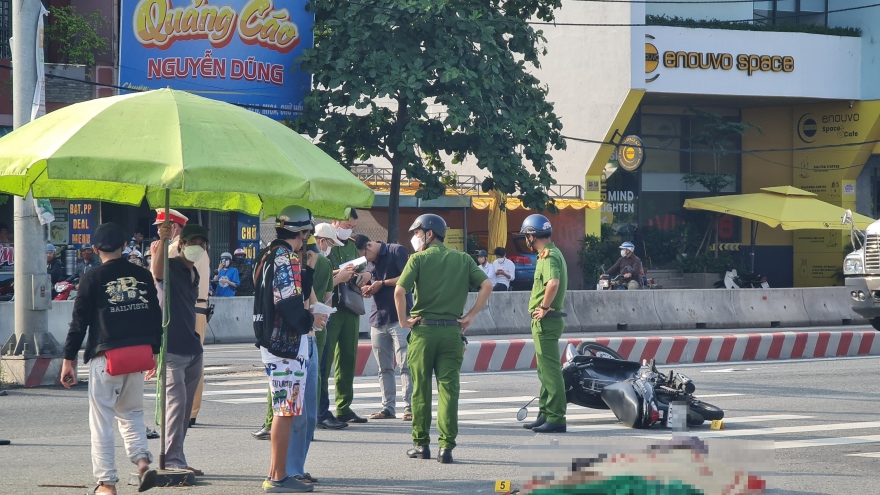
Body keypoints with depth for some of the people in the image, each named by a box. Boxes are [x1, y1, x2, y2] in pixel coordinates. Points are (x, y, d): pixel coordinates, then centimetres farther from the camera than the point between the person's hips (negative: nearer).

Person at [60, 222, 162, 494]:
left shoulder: (92, 278, -5)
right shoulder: (143, 276, 7)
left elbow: (79, 321, -5)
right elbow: (156, 316, 13)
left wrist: (69, 359, 1)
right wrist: (154, 352, 24)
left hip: (105, 356, -4)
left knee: (101, 420, 2)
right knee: (131, 412, 19)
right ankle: (143, 459, -4)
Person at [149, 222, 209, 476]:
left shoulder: (194, 274, 17)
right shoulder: (171, 266, -9)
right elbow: (157, 272, -34)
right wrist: (162, 241, -51)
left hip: (192, 348, 9)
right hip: (171, 348, -9)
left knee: (185, 407, 11)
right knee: (177, 401, -16)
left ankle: (175, 460, 17)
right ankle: (173, 460, -17)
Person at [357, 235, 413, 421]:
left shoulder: (397, 251, -4)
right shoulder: (369, 262, 17)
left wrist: (382, 284, -10)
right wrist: (367, 289, 3)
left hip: (400, 317, -7)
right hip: (378, 320, 7)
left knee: (405, 363, -9)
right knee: (384, 367, 8)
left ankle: (409, 407, -9)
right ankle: (388, 407, 12)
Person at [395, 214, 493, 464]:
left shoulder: (419, 258, -1)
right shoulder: (463, 259, 9)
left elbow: (399, 291, -14)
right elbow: (487, 285, -1)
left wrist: (403, 320, -3)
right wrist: (470, 315, 3)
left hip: (423, 330, -2)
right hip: (452, 330, 2)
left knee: (421, 388, 8)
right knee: (449, 388, 1)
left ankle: (421, 443, 13)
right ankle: (447, 446, -5)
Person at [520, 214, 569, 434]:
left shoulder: (548, 256, -17)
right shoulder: (553, 253, 15)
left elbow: (553, 282, -34)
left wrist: (544, 307, -24)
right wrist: (545, 307, 8)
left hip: (546, 320, -11)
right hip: (544, 322, 11)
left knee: (550, 369, -9)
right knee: (545, 370, 16)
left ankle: (556, 418, -9)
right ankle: (545, 414, 23)